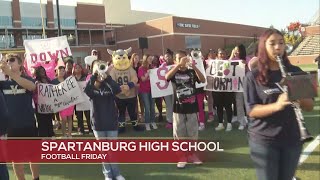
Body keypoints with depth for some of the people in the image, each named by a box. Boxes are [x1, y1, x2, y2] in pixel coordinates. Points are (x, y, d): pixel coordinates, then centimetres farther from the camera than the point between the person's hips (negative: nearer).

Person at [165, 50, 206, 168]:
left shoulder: (192, 72, 3)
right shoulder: (174, 72, 2)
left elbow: (203, 80, -14)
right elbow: (167, 77, -22)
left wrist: (194, 67, -26)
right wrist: (179, 64, -29)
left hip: (192, 108, 1)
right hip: (178, 109, 0)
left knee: (193, 133, 9)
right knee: (179, 134, 5)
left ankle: (192, 154, 25)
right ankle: (182, 157, 17)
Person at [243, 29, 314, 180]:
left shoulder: (295, 72, 3)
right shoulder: (253, 76, -6)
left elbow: (310, 106, 3)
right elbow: (251, 110, -13)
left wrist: (299, 98, -19)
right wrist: (276, 105, -28)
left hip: (292, 139, 4)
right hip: (263, 141, -3)